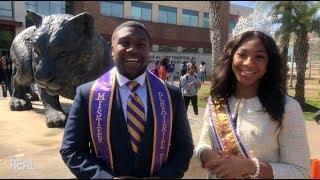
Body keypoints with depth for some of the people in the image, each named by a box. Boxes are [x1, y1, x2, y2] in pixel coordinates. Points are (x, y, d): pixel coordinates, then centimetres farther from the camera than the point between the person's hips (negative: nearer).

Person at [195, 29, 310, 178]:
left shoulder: (287, 107, -19)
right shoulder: (216, 102, -7)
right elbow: (203, 144, 1)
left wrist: (250, 167, -29)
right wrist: (207, 155, -21)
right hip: (216, 174, 4)